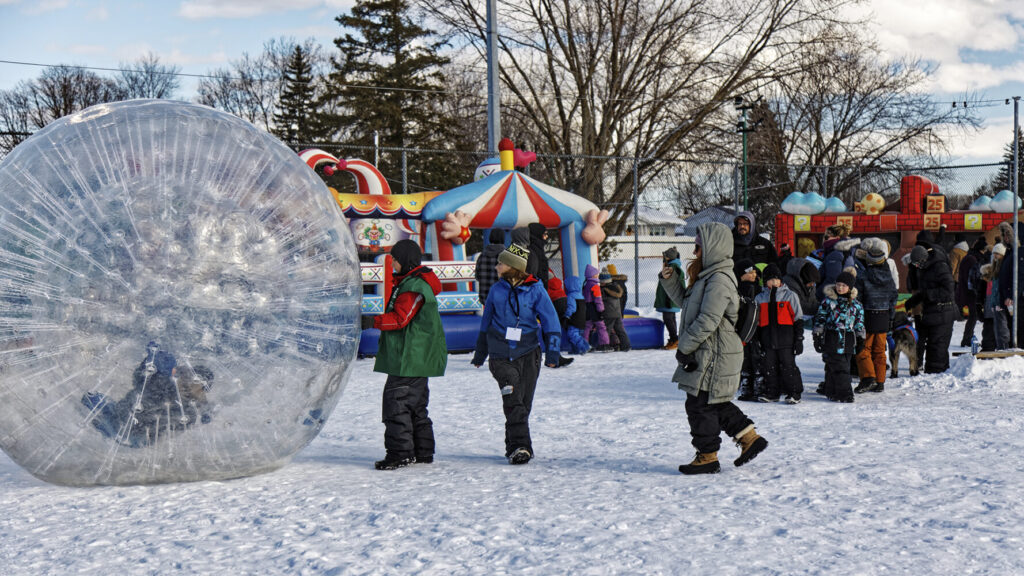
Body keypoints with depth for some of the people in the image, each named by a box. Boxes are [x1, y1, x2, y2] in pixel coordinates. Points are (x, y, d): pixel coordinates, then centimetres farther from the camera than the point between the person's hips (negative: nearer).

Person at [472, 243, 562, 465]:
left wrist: (552, 352, -10)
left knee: (524, 403, 4)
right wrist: (479, 354, 22)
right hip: (501, 357, 0)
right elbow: (486, 323, 17)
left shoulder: (535, 290, -2)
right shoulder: (497, 290, 6)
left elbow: (551, 323, 0)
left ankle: (514, 446, 18)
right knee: (513, 402, -14)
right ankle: (520, 446, -15)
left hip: (528, 354, 0)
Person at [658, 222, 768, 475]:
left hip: (714, 357, -10)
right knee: (716, 403, 18)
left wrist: (684, 347, -17)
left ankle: (707, 456, 9)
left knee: (700, 404, -1)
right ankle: (750, 438, 22)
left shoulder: (719, 280, -20)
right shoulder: (708, 276, 13)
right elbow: (686, 301, 26)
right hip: (706, 355, 10)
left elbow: (707, 321, -25)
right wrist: (669, 280, 12)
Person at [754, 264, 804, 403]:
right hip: (768, 339, 3)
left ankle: (794, 393, 3)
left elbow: (798, 318, 4)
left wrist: (798, 338, -2)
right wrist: (757, 340, 13)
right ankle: (771, 392, 14)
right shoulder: (760, 298, 12)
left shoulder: (790, 296, 4)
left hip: (786, 339, -3)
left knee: (788, 366, -4)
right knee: (769, 366, 4)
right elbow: (757, 321, 17)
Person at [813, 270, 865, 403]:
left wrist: (860, 339, 13)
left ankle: (831, 391, 15)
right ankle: (844, 393, -4)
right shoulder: (828, 300, 1)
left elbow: (859, 322, 15)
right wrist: (817, 335, -1)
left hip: (847, 341, 3)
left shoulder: (855, 304, 8)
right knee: (838, 367, -6)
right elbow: (820, 318, 4)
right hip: (831, 339, -2)